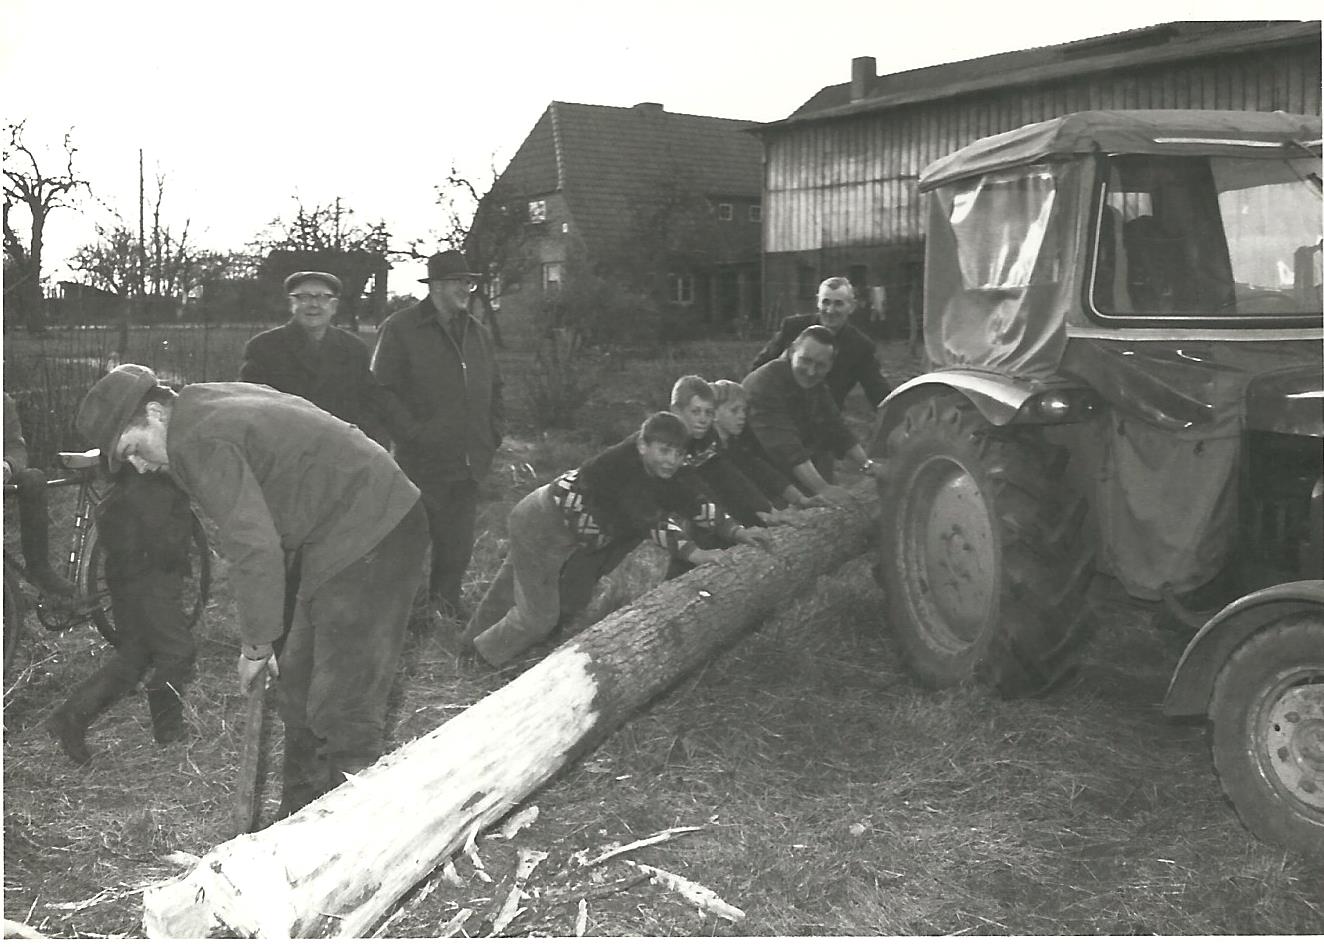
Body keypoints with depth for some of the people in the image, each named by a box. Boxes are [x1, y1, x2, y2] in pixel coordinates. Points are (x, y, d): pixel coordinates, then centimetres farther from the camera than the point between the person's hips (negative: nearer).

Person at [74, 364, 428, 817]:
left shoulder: (199, 442, -17)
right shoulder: (207, 403, 15)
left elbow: (254, 548, -22)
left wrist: (257, 644, -12)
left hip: (370, 539, -11)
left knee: (340, 709, -11)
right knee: (300, 692, 17)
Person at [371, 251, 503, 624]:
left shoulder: (479, 334, 16)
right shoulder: (400, 329, -5)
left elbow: (494, 390, 25)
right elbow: (382, 393, -8)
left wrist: (491, 435, 13)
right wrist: (415, 434, -15)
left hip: (468, 465, 6)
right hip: (421, 464, -6)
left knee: (458, 548, 12)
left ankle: (447, 602, 26)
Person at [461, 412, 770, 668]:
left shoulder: (660, 475, -2)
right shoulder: (623, 464, -30)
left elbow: (691, 503, -2)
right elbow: (649, 518, -39)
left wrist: (735, 530, -13)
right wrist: (690, 551, -42)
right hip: (541, 525, -9)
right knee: (539, 617, -4)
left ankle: (472, 643, 46)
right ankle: (478, 660, 19)